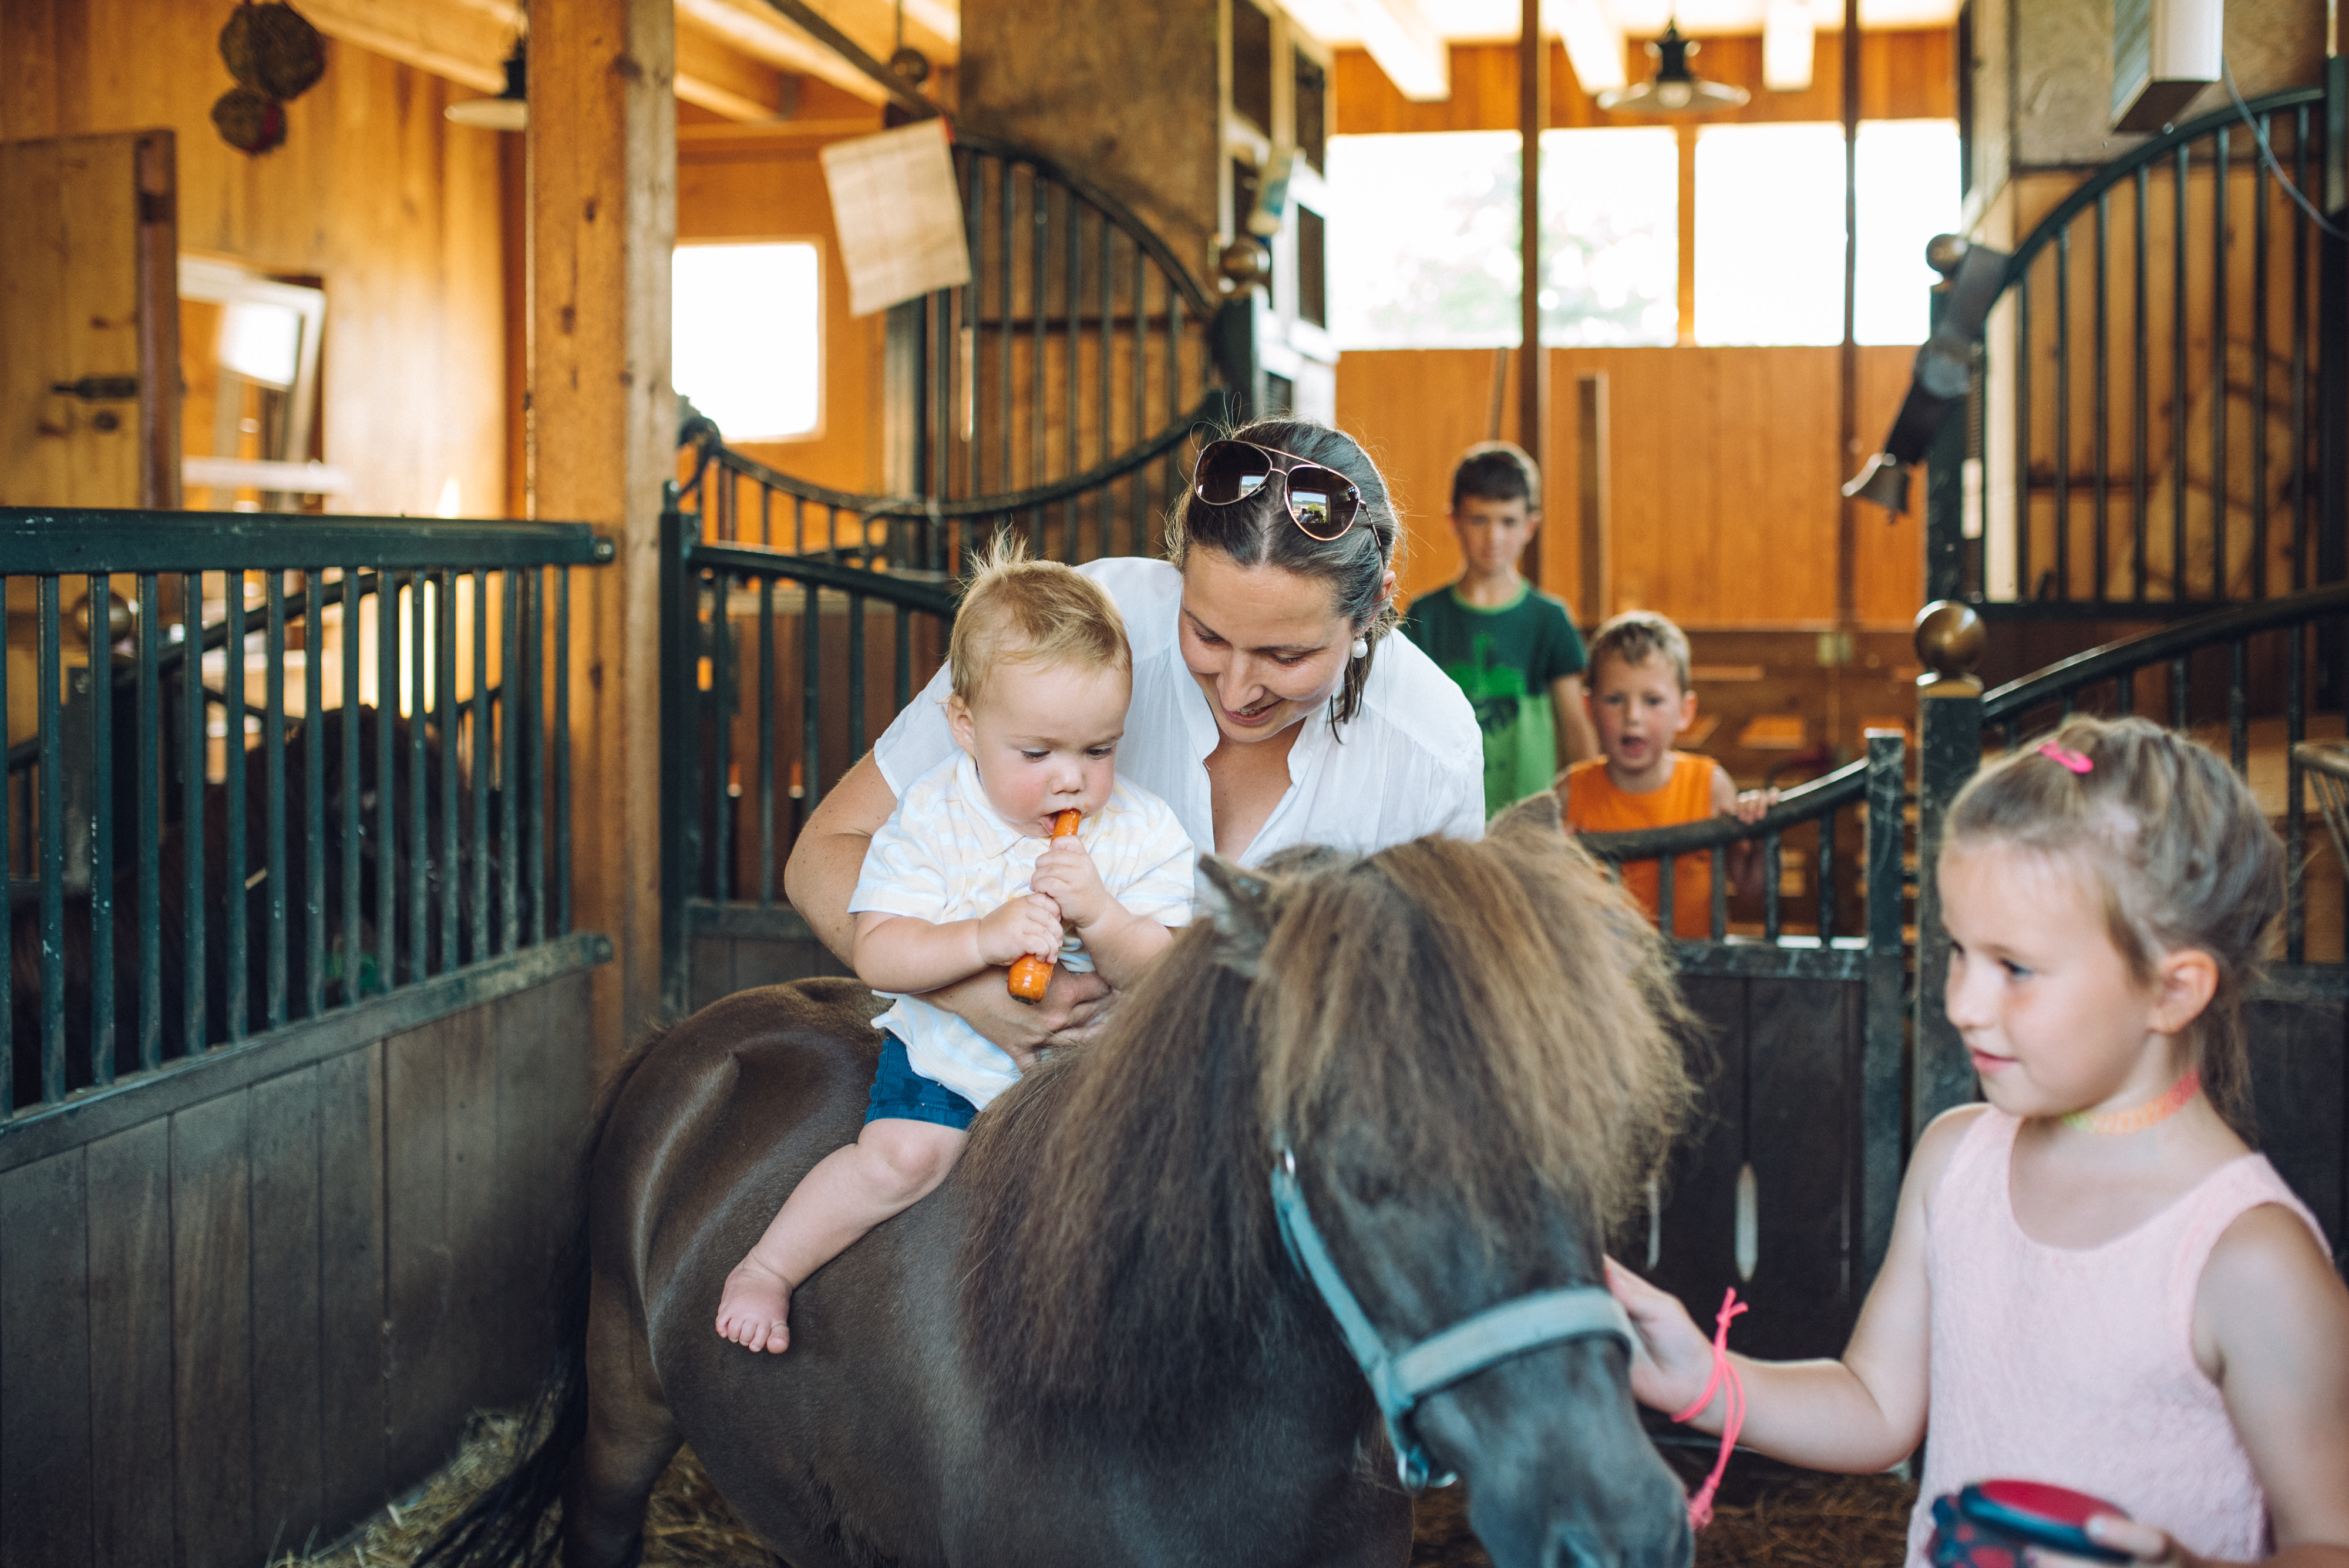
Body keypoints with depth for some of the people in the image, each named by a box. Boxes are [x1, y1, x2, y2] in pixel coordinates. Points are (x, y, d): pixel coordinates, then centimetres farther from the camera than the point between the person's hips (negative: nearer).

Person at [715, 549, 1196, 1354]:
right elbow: (876, 955, -19)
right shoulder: (933, 818, -13)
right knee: (903, 1154, -22)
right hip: (948, 1049, -2)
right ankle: (764, 1270, -2)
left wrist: (1099, 916, -32)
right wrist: (984, 939, -34)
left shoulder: (1145, 832, -10)